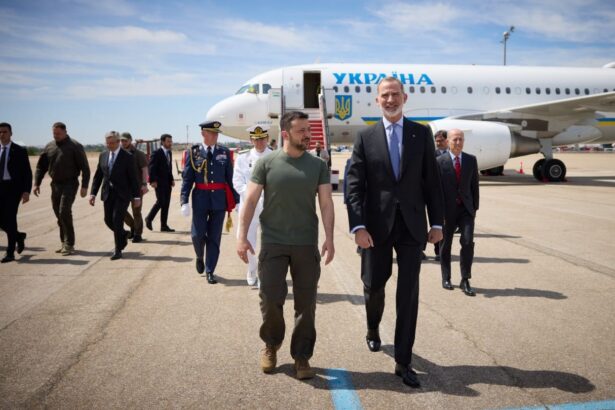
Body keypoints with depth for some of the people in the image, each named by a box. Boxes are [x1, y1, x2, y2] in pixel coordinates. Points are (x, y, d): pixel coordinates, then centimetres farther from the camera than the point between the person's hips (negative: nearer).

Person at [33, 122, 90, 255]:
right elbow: (41, 166, 13)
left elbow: (85, 167, -9)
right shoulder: (49, 147, 9)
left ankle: (69, 244, -8)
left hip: (70, 184, -6)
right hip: (55, 184, 6)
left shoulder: (75, 146, -6)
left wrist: (84, 186, -15)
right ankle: (65, 243, 20)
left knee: (64, 212, -15)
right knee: (59, 214, 9)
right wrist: (36, 183, 3)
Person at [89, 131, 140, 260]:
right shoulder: (103, 156, 8)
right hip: (108, 193, 5)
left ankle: (118, 250, 3)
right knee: (108, 220, 8)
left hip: (122, 194, -5)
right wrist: (93, 193, 4)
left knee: (117, 220, -8)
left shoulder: (127, 157, -7)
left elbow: (133, 178, -6)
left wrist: (137, 196, -8)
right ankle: (123, 235, 37)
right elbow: (98, 176, 11)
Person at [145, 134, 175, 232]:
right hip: (159, 182, -7)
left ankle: (164, 225, 10)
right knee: (160, 202, -11)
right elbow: (151, 168, -12)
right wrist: (153, 181, -19)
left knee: (166, 203, 5)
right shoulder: (157, 153, -8)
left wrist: (172, 179, 10)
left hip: (167, 182, 7)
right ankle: (149, 218, 12)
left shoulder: (169, 153, 14)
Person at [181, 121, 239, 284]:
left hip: (219, 199, 1)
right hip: (200, 199, -1)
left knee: (214, 237, 4)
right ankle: (200, 257, 32)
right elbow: (187, 179, -1)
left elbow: (230, 178, 5)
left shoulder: (225, 152, 4)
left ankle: (209, 271, 15)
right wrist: (184, 201, -10)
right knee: (198, 235, -1)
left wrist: (236, 200, 1)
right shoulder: (193, 152, 0)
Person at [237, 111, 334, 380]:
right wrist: (242, 236, -9)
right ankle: (271, 344, 29)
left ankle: (301, 356, 21)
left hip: (307, 245, 2)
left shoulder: (318, 166, 4)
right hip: (273, 243, -1)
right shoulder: (267, 163, 0)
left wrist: (329, 239, -10)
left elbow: (326, 203, 0)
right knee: (271, 298, 1)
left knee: (306, 303, 5)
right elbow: (250, 201, -2)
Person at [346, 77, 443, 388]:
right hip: (377, 225, 0)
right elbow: (354, 186, -3)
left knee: (408, 294, 2)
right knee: (373, 286, 11)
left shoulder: (422, 134, 5)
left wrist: (437, 222, 2)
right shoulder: (365, 137, 2)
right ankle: (373, 330, 44)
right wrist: (358, 226, -12)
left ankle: (403, 362, 13)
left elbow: (432, 181, 5)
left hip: (412, 226, 0)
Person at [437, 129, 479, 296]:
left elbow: (474, 185, 8)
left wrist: (475, 207, 6)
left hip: (466, 208, 2)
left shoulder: (471, 160, 5)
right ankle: (446, 278, 26)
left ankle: (465, 281, 0)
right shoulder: (440, 161, -5)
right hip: (447, 209, -2)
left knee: (468, 241, -11)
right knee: (445, 245, 10)